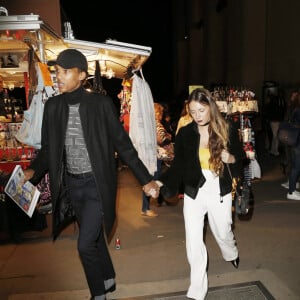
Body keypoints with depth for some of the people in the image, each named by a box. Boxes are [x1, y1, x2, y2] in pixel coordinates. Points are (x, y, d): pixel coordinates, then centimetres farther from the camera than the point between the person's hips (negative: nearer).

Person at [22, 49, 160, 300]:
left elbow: (122, 144, -7)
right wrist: (33, 171, -12)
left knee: (85, 245, -4)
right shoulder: (53, 106, 1)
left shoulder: (101, 103, -11)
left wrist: (145, 179, -6)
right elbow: (48, 149, 7)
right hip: (71, 184, 5)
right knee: (93, 238, 20)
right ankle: (109, 279, 45)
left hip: (97, 184, -5)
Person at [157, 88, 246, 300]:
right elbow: (178, 166, -5)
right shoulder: (185, 133, -8)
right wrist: (162, 182, -21)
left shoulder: (228, 131, -8)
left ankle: (231, 254, 60)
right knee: (194, 242, 2)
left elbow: (242, 161, 1)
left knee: (223, 233, 22)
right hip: (194, 194, 0)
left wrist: (231, 159, -22)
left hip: (220, 194, 0)